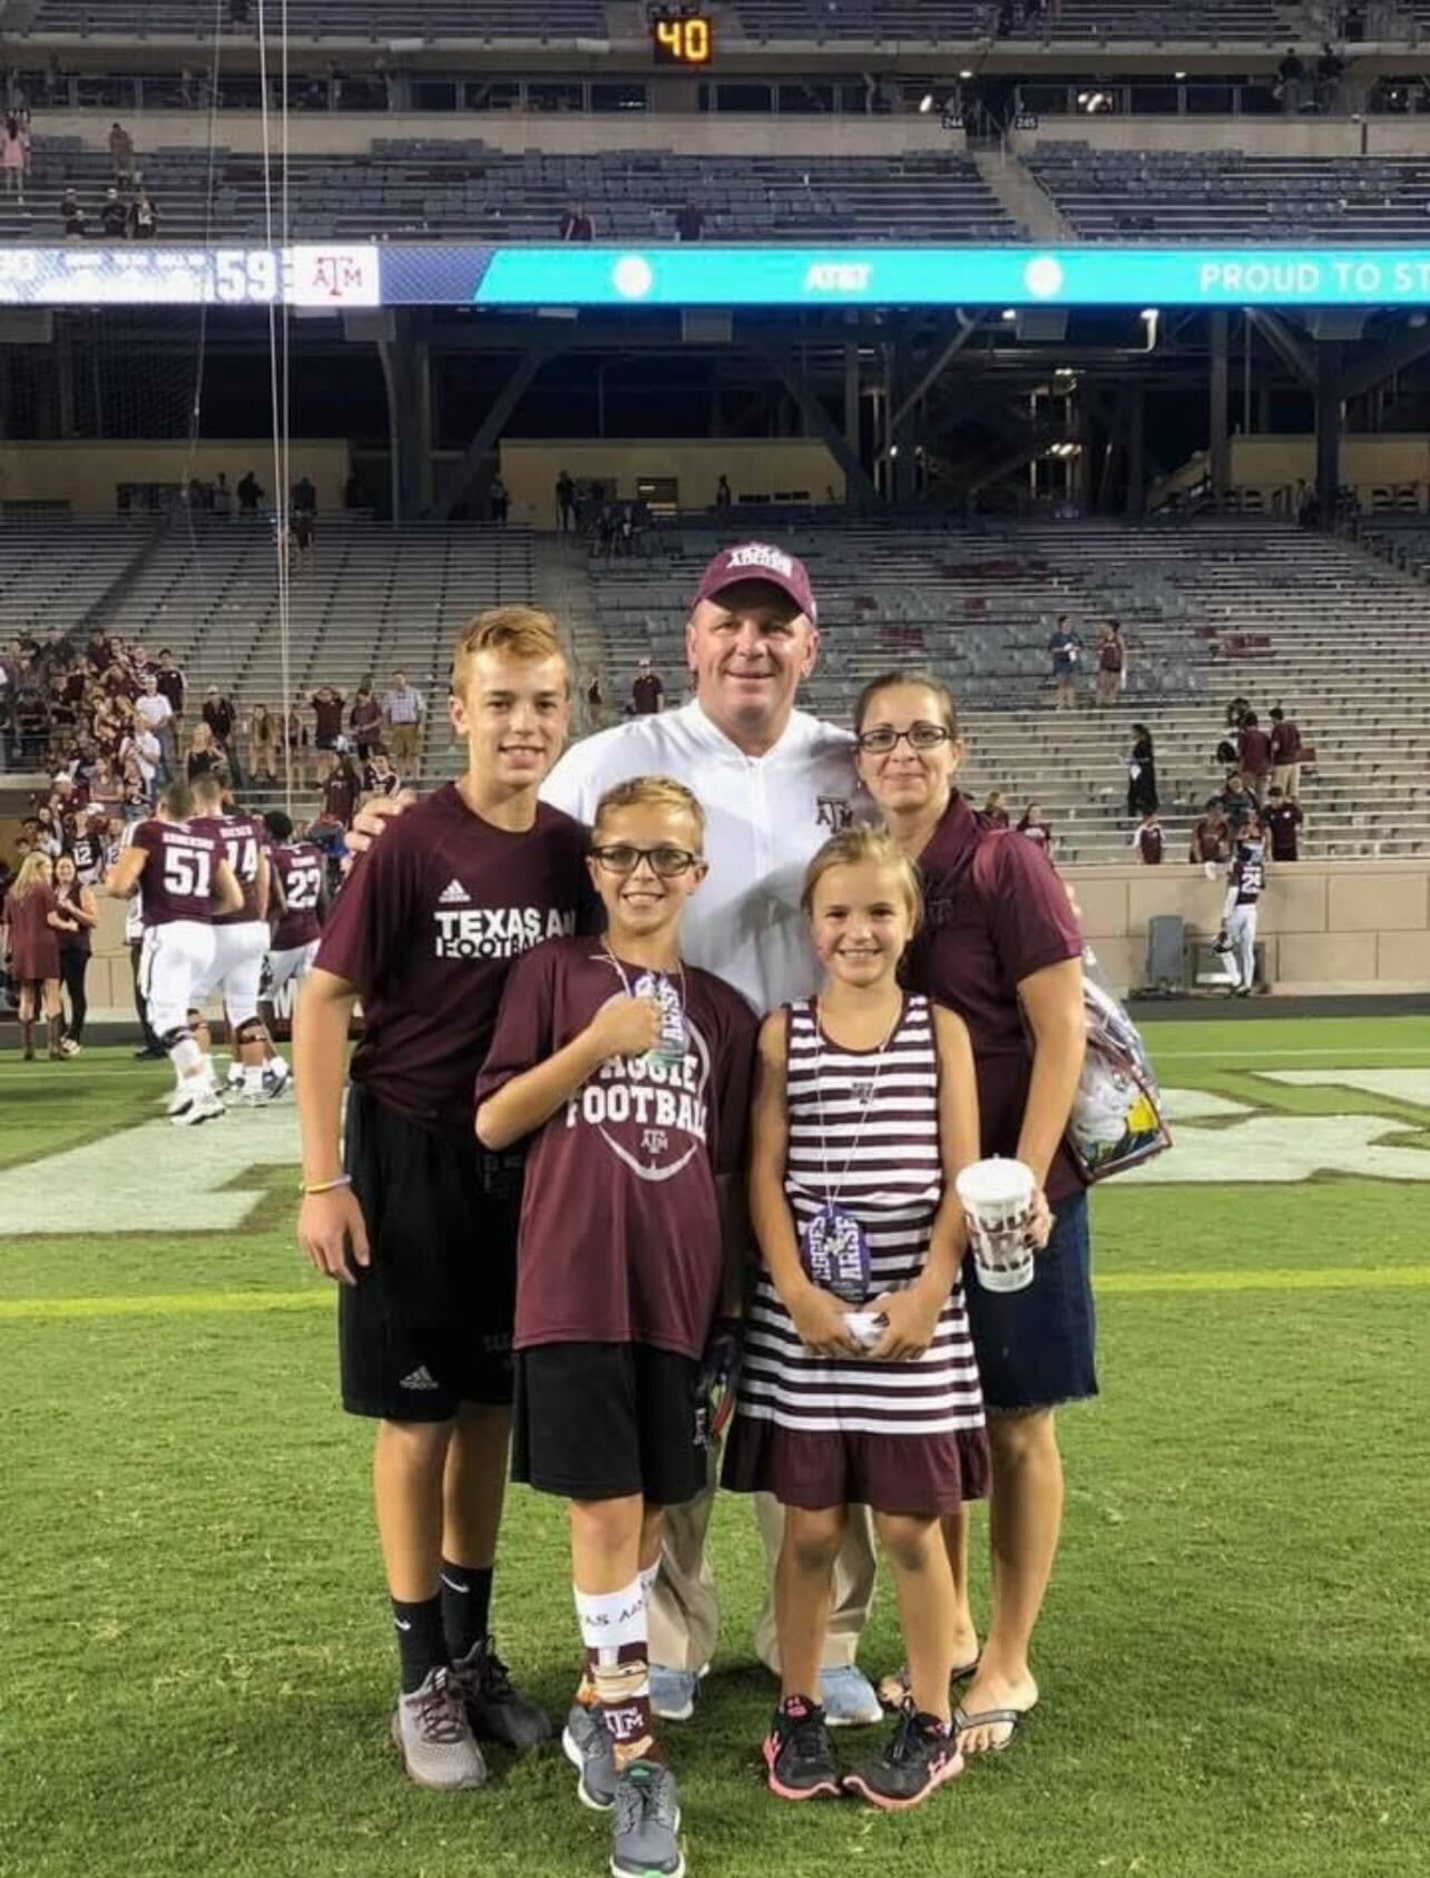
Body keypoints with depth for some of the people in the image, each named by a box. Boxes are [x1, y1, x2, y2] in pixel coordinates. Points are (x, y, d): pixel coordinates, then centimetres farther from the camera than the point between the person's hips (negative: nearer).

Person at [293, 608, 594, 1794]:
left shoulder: (572, 850, 0)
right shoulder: (409, 848, -14)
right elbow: (324, 1005, -11)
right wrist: (324, 1179, -13)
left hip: (530, 1160, 5)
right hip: (414, 1159, -4)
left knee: (494, 1408, 15)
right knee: (418, 1418, 5)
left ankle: (475, 1649, 31)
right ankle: (424, 1679, 21)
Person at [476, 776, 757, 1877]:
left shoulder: (723, 1012, 11)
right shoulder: (553, 973, 3)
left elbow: (730, 1173, 13)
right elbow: (491, 1123, 0)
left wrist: (732, 1308, 9)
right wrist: (595, 1045, -11)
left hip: (678, 1291, 3)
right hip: (574, 1283, -3)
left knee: (652, 1509, 11)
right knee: (605, 1508, -3)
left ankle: (603, 1694, 33)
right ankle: (636, 1757, 9)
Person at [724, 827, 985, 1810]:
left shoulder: (941, 1028, 2)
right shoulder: (784, 1032, 2)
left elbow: (962, 1177, 0)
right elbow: (765, 1174, -1)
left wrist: (927, 1293, -10)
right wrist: (799, 1294, -11)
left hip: (916, 1314, 0)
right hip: (803, 1313, 0)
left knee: (910, 1525, 6)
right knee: (810, 1525, 8)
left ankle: (932, 1721, 24)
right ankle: (799, 1712, 26)